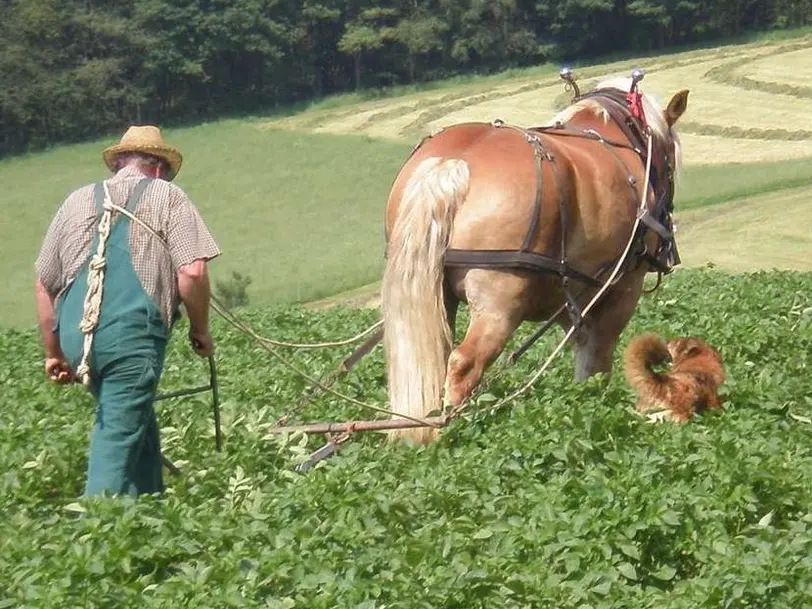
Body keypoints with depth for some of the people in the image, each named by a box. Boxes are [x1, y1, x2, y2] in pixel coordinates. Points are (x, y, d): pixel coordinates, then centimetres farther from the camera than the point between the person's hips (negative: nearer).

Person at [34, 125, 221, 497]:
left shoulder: (77, 201, 21)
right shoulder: (167, 197, 7)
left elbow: (43, 285, 21)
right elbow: (192, 272, -6)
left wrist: (53, 352, 29)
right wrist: (200, 330, 9)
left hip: (76, 338, 5)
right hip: (132, 333, -5)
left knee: (139, 425, 20)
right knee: (119, 436, -5)